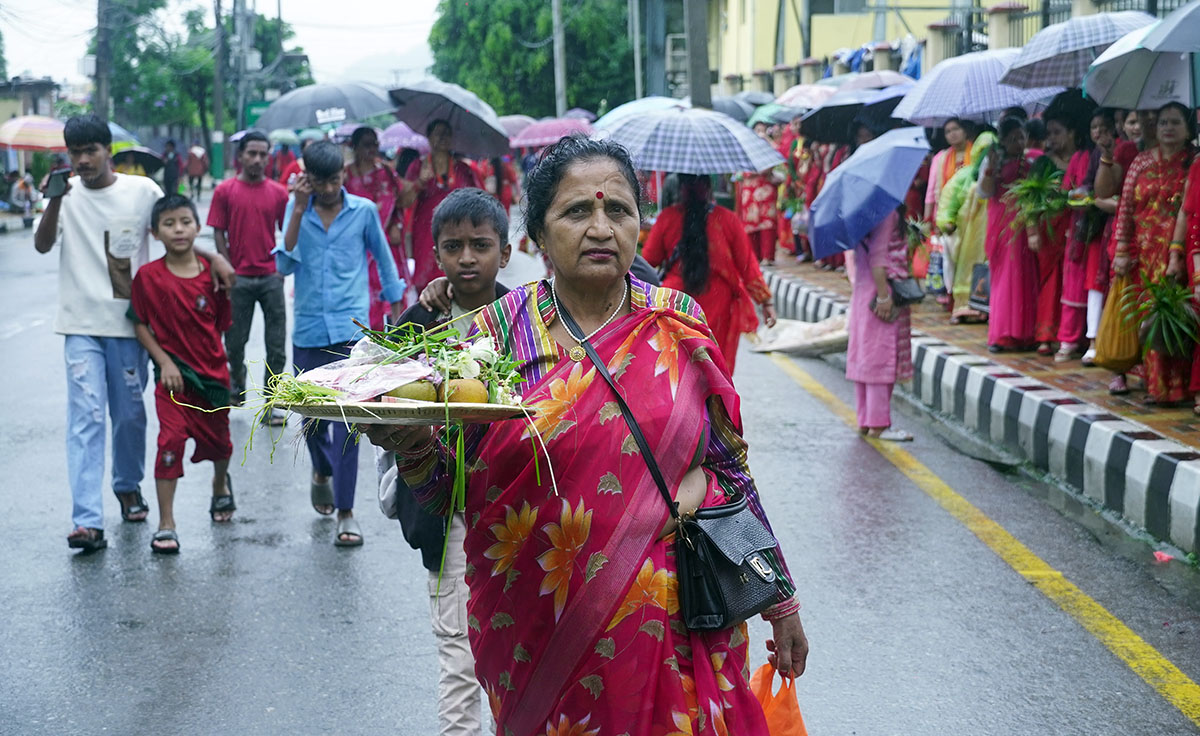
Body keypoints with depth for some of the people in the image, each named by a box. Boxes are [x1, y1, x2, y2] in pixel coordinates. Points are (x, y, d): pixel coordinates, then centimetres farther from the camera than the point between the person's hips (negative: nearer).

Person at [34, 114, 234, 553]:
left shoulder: (142, 190, 1)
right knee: (86, 416, -9)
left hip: (129, 322, 1)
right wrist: (56, 200, -27)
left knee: (130, 413, 11)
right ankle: (87, 520, -14)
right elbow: (42, 245, -12)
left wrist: (214, 258, -5)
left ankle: (128, 486, 37)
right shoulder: (67, 195, 0)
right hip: (82, 325, -1)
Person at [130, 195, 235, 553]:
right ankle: (166, 525, -5)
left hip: (213, 372, 2)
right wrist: (164, 361, -10)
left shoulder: (211, 275, -5)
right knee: (171, 440, -13)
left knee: (217, 440, 16)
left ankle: (220, 484, 51)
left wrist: (211, 356, -2)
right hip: (173, 374, -2)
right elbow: (140, 324, -3)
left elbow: (221, 324, 4)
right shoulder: (148, 276, -9)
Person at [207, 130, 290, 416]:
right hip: (239, 277, -1)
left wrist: (282, 267, 0)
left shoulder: (278, 192, 5)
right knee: (235, 342, 9)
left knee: (276, 347, -1)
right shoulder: (225, 191, 2)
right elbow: (219, 233, 2)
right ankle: (237, 386, 35)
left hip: (271, 277, 1)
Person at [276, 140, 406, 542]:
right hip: (308, 331, 2)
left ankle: (345, 512, -4)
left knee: (347, 420, -9)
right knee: (312, 418, 13)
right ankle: (322, 473, 45)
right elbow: (285, 264, -8)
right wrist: (298, 211, -13)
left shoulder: (363, 211, 1)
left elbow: (384, 259, 14)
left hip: (350, 330, -2)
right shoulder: (297, 209, 4)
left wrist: (396, 307, 18)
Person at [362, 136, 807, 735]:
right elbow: (452, 492, -2)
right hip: (542, 634, 0)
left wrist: (781, 599, 9)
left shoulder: (678, 325, 1)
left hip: (673, 626, 1)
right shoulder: (497, 332, -3)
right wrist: (413, 448, -24)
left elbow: (731, 466, 7)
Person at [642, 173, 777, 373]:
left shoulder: (667, 218, -6)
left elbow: (649, 260, 4)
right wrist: (765, 301, 5)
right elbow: (747, 265, -1)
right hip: (719, 306, 0)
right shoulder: (726, 219, -5)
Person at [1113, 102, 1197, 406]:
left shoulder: (1192, 164, 1)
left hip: (1173, 252, -3)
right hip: (1141, 252, 3)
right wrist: (1122, 251, -3)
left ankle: (1166, 385, 0)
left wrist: (1178, 254, -16)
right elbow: (1125, 206, 5)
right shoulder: (1142, 161, 10)